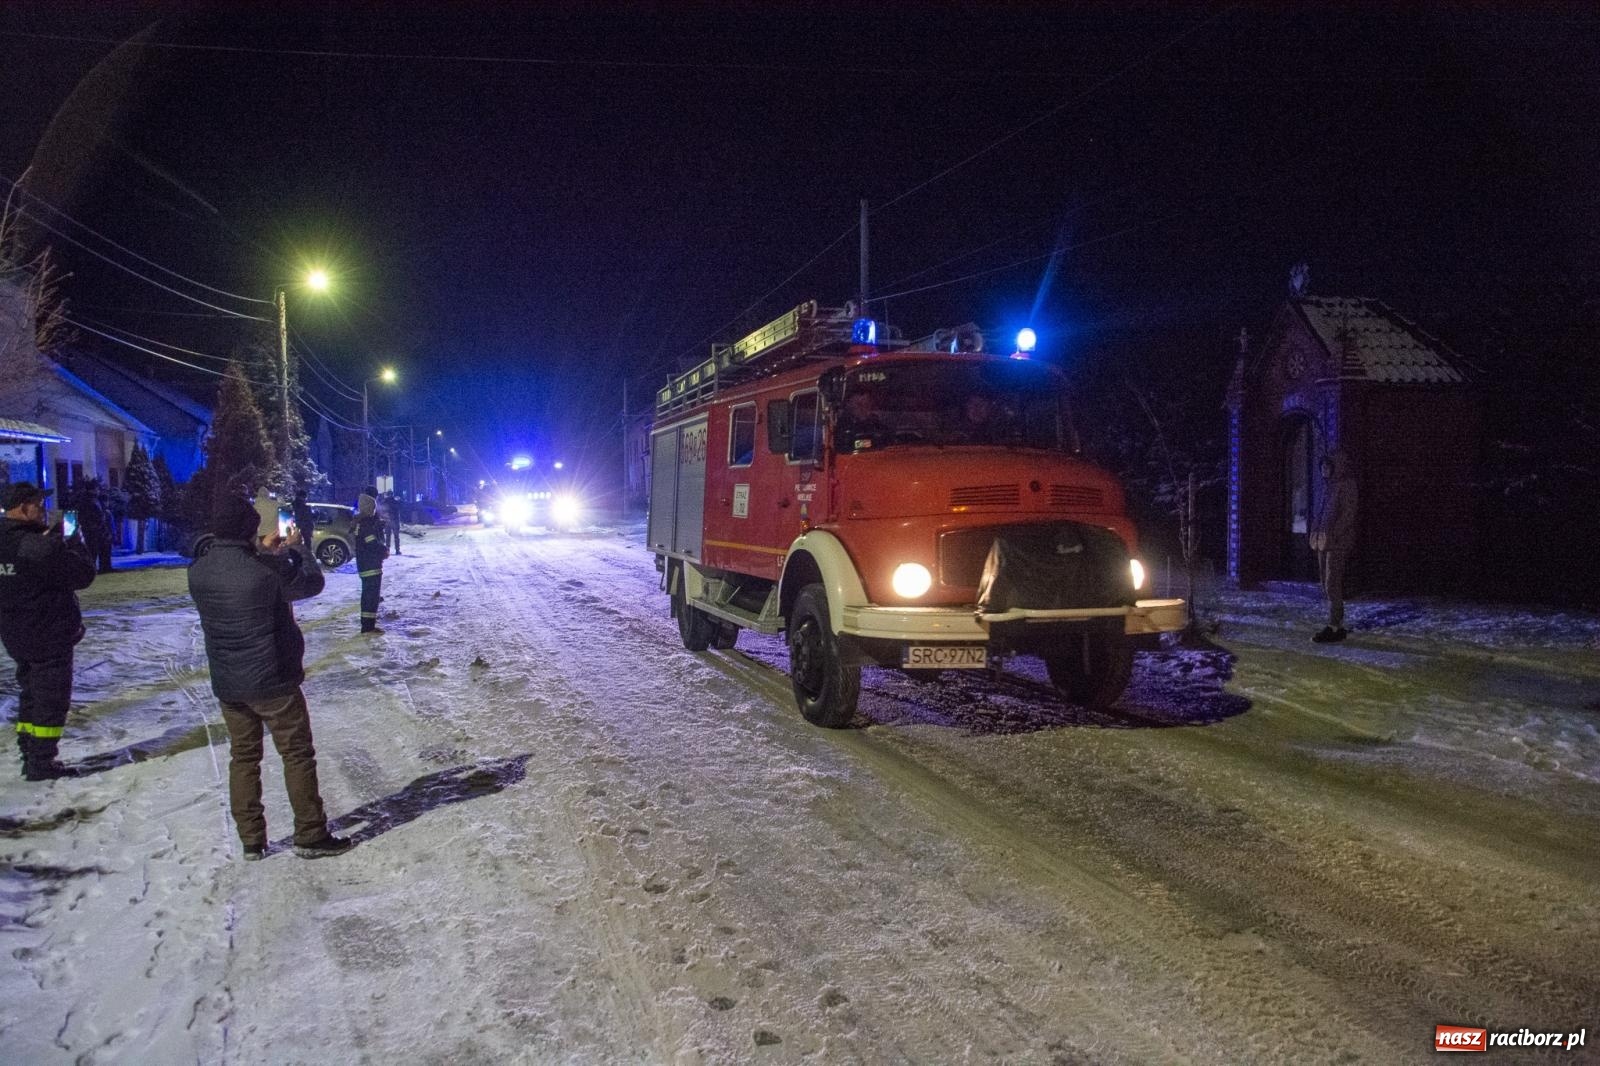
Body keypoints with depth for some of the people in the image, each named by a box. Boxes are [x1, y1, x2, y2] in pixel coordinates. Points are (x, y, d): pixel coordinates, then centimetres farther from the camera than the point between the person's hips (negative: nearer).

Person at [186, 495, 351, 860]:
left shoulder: (198, 571, -5)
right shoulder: (269, 569, -21)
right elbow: (313, 583, -4)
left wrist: (262, 552, 19)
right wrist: (298, 548, 10)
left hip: (227, 684, 5)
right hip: (273, 680, -5)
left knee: (243, 757, 16)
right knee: (297, 754, 7)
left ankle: (251, 840, 21)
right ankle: (310, 836, 12)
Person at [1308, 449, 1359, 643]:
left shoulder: (1346, 485, -10)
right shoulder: (1329, 485, 15)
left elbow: (1348, 514, -15)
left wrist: (1333, 535, -20)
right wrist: (1314, 531, 10)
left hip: (1338, 541, -8)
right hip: (1325, 539, 8)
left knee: (1332, 583, -9)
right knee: (1325, 582, 9)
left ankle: (1335, 627, -6)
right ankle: (1338, 625, 16)